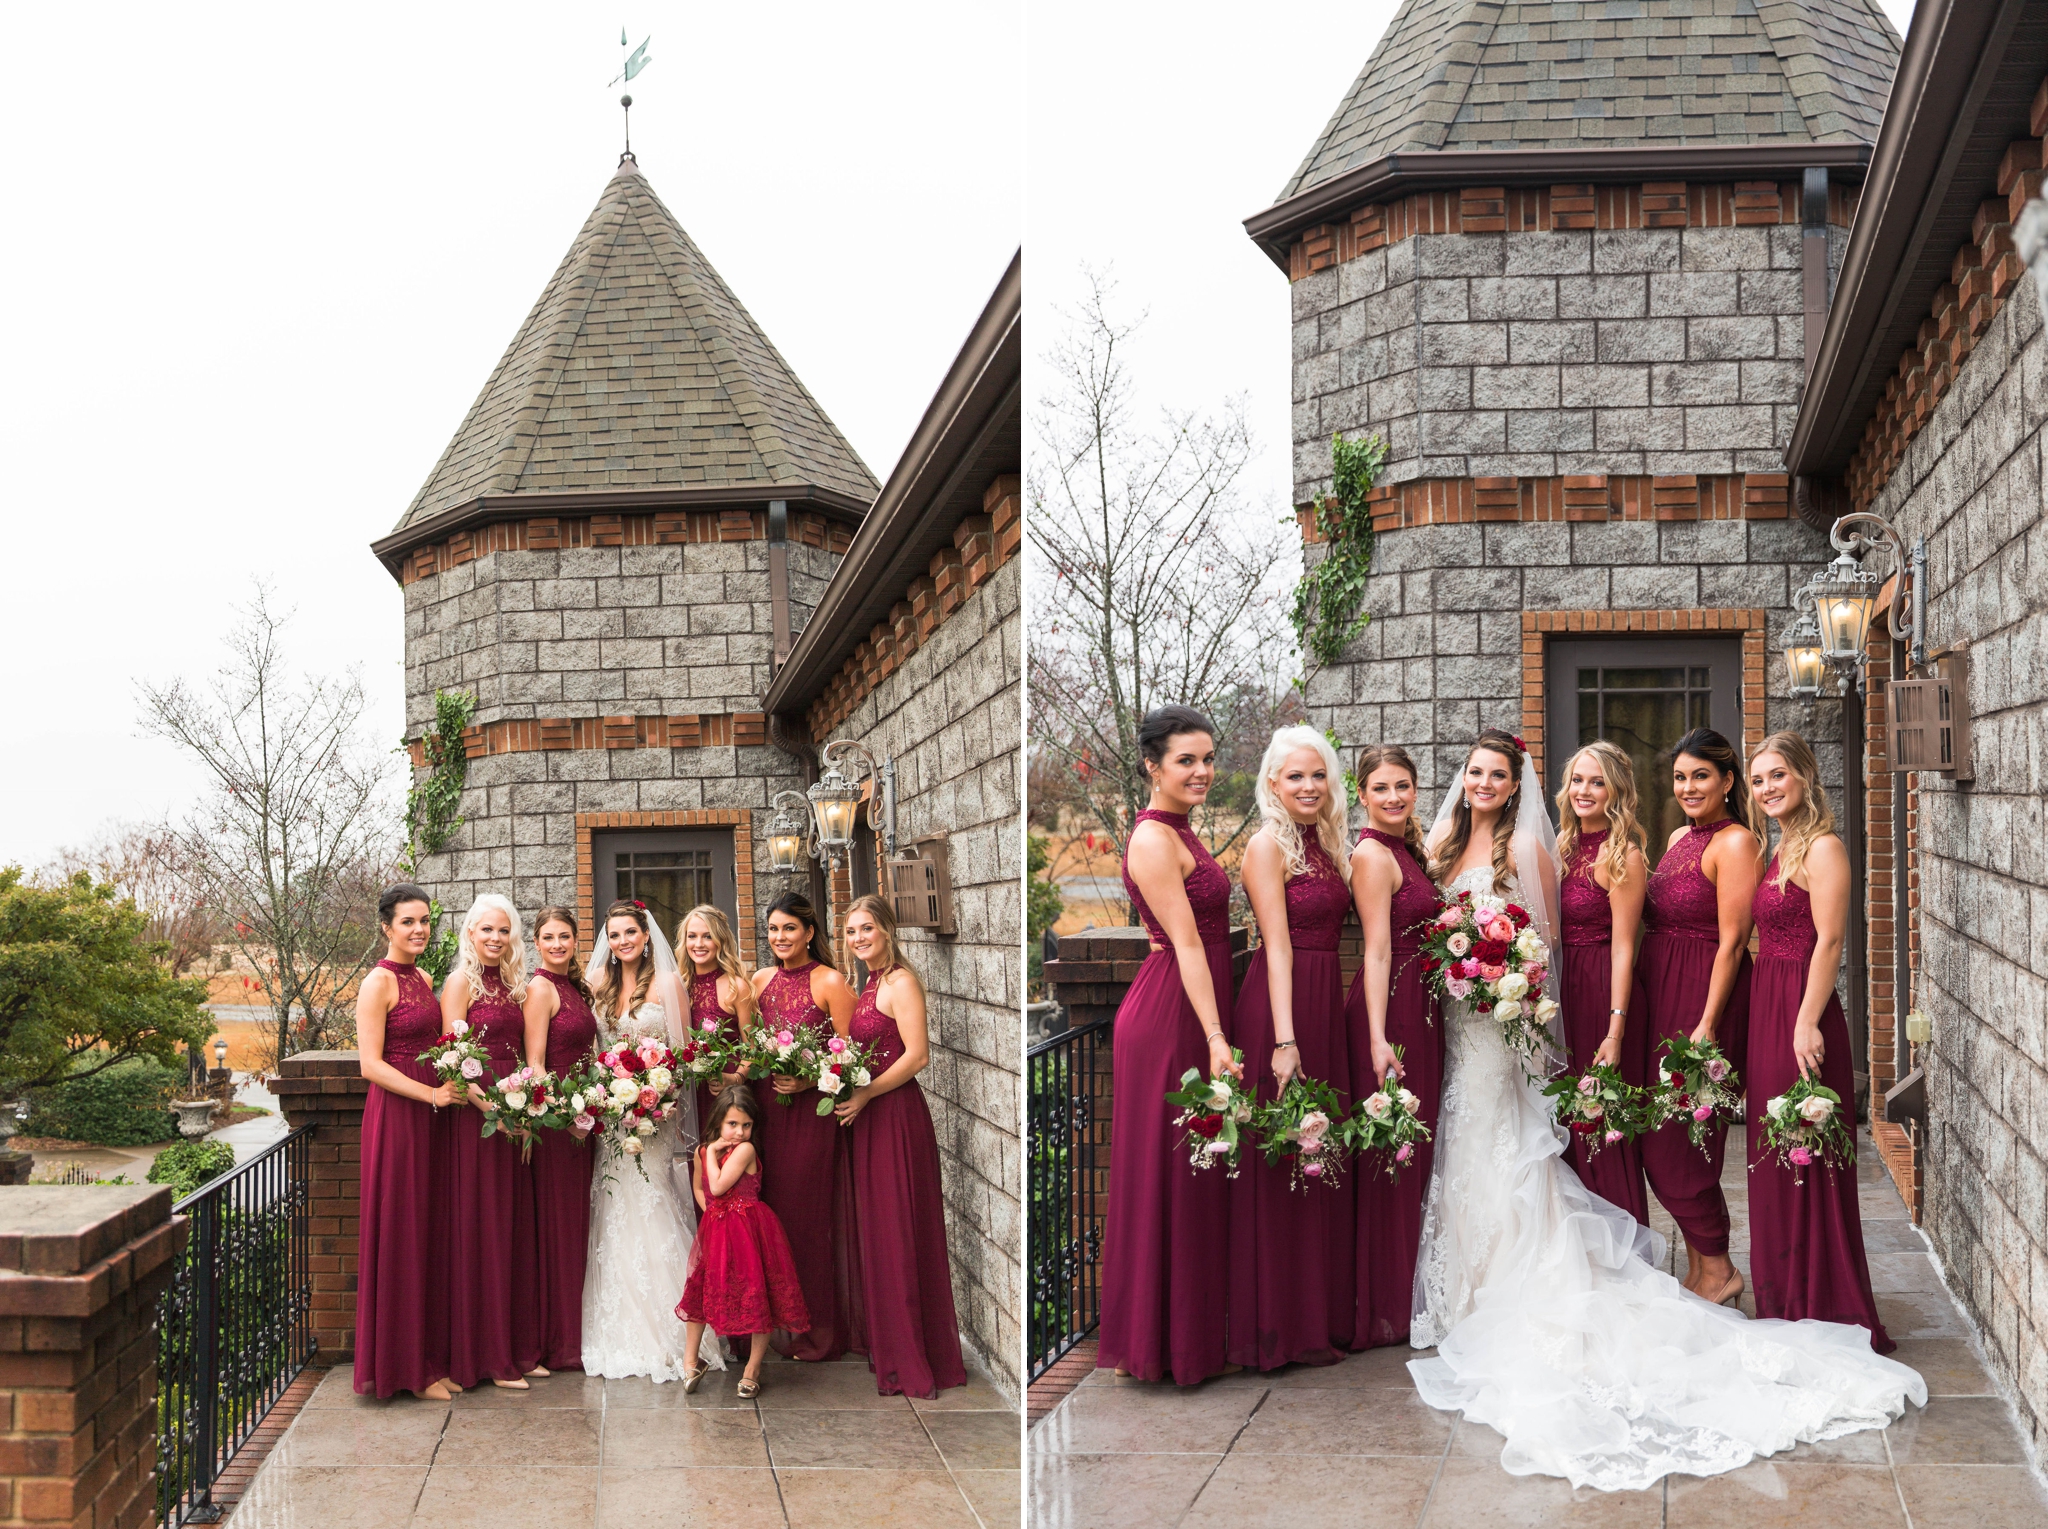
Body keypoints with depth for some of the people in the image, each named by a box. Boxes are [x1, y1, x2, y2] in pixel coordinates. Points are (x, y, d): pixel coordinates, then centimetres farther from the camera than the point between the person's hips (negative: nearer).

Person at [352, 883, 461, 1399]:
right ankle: (403, 1366, 6)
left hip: (428, 1113, 8)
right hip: (395, 1114, -8)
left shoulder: (422, 979, 15)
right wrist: (430, 1094, -19)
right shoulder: (379, 982, -10)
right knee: (399, 1235, -2)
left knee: (428, 1235, 10)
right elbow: (371, 1065, -15)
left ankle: (430, 1358, 18)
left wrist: (445, 1093, 7)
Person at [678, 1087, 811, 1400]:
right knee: (698, 1291, 10)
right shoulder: (701, 1152, 4)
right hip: (715, 1231, 6)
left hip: (749, 1230, -6)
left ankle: (753, 1368, 12)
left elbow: (718, 1186, -22)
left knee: (757, 1298, -1)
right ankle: (691, 1359, 25)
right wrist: (708, 1209, 4)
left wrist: (713, 1151, -12)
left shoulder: (745, 1150, -14)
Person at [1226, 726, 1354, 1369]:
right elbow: (1277, 945, -16)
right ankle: (1281, 1327, 6)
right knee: (1280, 1168, -2)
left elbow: (1333, 926, 13)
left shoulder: (1323, 843, 13)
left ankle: (1321, 1311, 22)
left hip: (1326, 1004, 8)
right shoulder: (1268, 845, -10)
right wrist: (1284, 1041, -21)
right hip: (1279, 1007, -8)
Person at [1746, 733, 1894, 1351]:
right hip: (1766, 1011, 9)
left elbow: (1828, 942, -17)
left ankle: (1828, 1312, 4)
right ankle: (1784, 1303, 22)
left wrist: (1807, 1023, -23)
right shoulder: (1780, 849, 16)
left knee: (1807, 1162, -4)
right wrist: (1765, 1019, 12)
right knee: (1773, 1158, 13)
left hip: (1801, 1012, -9)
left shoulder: (1822, 848, -11)